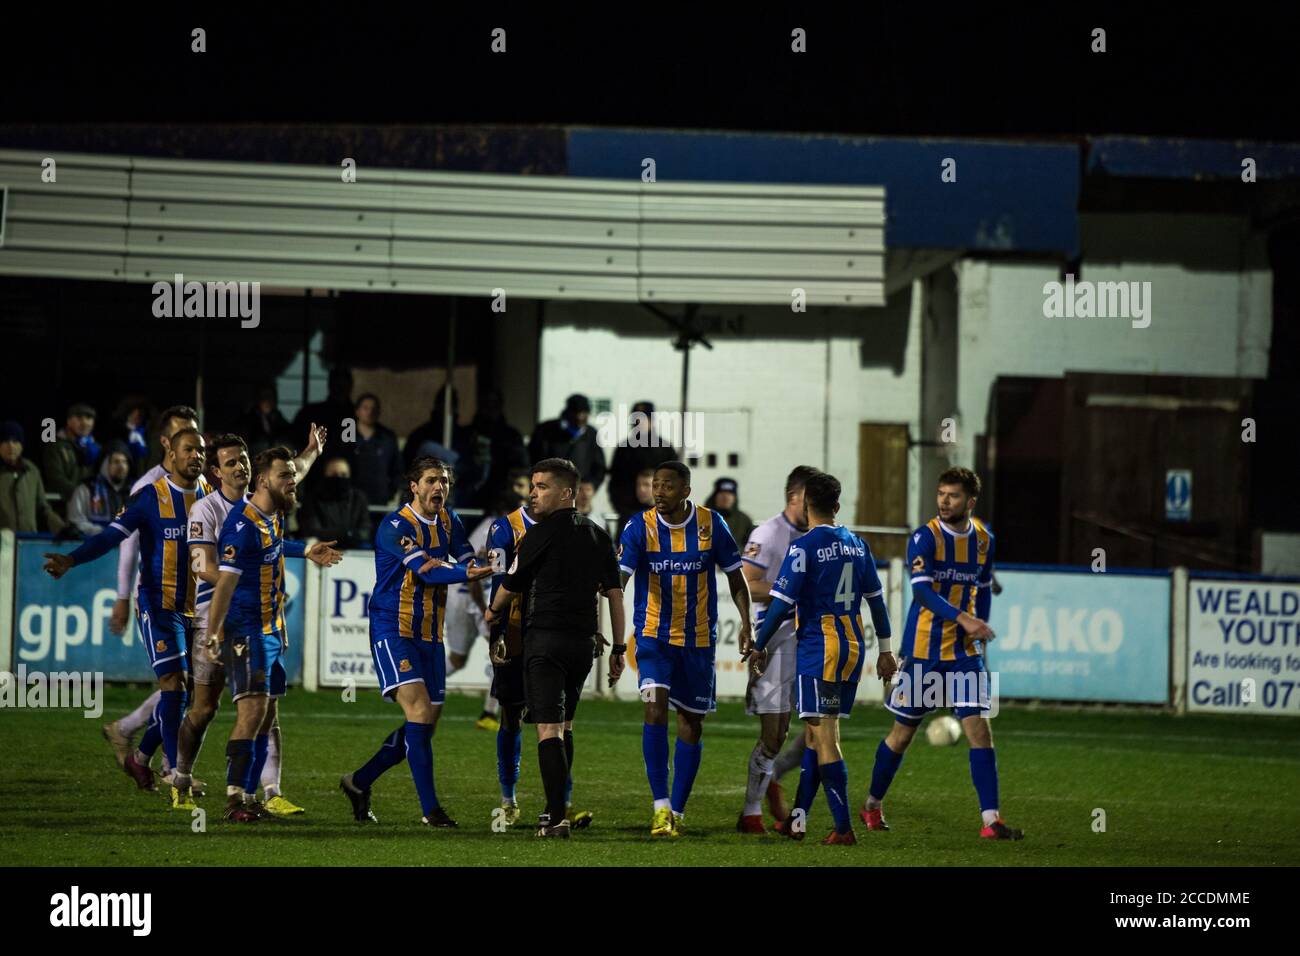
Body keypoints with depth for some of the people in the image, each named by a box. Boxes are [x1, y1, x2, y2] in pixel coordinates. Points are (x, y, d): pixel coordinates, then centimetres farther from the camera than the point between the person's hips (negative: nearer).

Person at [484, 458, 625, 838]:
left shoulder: (541, 535, -6)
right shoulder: (598, 535, 12)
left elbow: (507, 590, 3)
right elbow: (614, 593, 11)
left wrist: (491, 631, 20)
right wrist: (618, 647, 15)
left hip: (546, 638, -6)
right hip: (584, 642, 6)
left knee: (548, 728, -9)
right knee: (564, 726, 20)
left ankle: (556, 817, -18)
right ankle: (559, 807, 24)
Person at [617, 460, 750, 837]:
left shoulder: (711, 525, -6)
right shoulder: (640, 527, -9)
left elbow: (735, 577, 6)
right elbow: (618, 579, -17)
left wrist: (746, 623, -5)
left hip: (698, 638, 2)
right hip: (654, 635, -2)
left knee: (691, 723, 7)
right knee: (655, 709, -21)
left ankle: (677, 811, 20)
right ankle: (661, 807, -19)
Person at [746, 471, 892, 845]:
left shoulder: (804, 546, -11)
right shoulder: (856, 544, 9)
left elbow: (782, 603, -14)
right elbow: (876, 598, 15)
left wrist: (759, 647, -2)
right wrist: (885, 649, 23)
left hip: (820, 649, -7)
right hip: (854, 647, 7)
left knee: (824, 738, -6)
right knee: (815, 734, 15)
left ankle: (844, 828, -10)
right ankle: (797, 820, 19)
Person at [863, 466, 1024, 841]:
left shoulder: (983, 539, 5)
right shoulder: (925, 538, -12)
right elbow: (922, 589, -24)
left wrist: (979, 627, 14)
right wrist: (962, 618, -36)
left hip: (963, 652, 3)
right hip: (922, 650, -3)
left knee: (979, 729, -9)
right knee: (903, 732, 8)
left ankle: (990, 820, -11)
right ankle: (872, 805, 28)